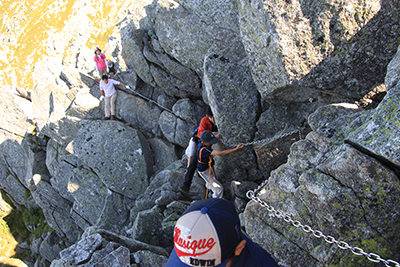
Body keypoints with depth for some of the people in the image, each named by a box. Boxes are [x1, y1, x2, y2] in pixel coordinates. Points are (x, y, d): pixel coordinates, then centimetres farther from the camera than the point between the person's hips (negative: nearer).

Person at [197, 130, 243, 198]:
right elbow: (221, 153, -48)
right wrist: (236, 149, -50)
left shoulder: (201, 144, -17)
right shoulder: (204, 150, -44)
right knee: (219, 189, -4)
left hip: (208, 167, 9)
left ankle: (208, 186, 69)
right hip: (205, 171, -9)